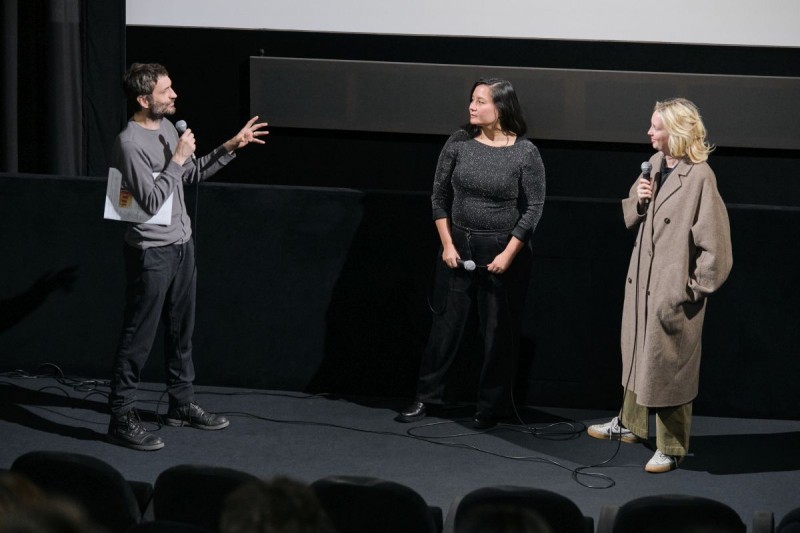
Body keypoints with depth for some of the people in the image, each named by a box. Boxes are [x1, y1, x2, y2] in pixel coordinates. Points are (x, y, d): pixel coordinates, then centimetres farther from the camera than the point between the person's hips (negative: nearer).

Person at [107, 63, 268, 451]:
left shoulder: (167, 127, 6)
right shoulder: (130, 143, -21)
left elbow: (193, 174, 20)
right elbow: (152, 201, -26)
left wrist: (231, 147, 12)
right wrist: (176, 159, -20)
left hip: (181, 244, 9)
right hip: (152, 253, -9)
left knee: (181, 331, 18)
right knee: (138, 337, -3)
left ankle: (182, 404, 30)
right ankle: (121, 418, 4)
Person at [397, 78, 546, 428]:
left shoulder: (525, 153, -9)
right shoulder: (459, 143, -2)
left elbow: (533, 208, -6)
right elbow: (440, 197, 5)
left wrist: (508, 254, -11)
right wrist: (447, 244, -2)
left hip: (504, 253, -2)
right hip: (459, 247, 2)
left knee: (498, 332, 4)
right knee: (446, 323, 7)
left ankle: (491, 407, 15)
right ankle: (426, 396, 17)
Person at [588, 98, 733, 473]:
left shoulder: (699, 176, -19)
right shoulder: (654, 164, 6)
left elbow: (714, 238, -17)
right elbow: (630, 218, 16)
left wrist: (697, 286, -12)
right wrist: (638, 200, -5)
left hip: (673, 288, -8)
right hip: (642, 280, 8)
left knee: (667, 364, 0)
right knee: (635, 351, 21)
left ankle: (672, 448, 13)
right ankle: (631, 423, 39)